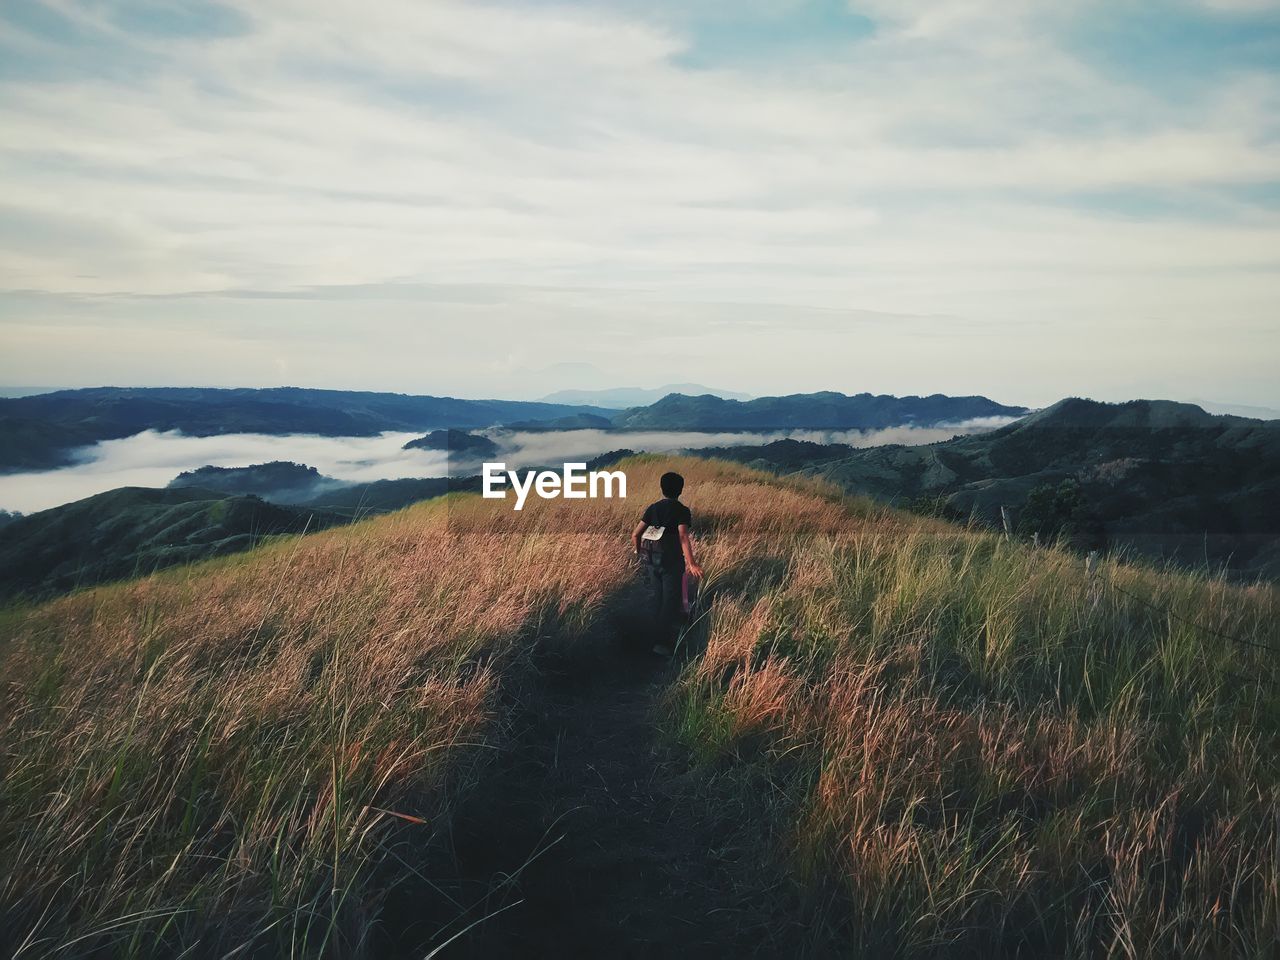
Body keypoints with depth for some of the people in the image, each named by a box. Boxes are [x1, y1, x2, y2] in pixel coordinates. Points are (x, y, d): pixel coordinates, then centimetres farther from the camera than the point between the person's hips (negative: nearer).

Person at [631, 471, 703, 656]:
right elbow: (683, 537, -24)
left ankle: (658, 634, 29)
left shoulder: (653, 508, 5)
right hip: (672, 562, -5)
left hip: (654, 560, 5)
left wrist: (638, 551, 22)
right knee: (671, 602, 1)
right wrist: (691, 563, -28)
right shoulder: (681, 510, -10)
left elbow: (636, 534, 5)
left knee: (658, 599, 17)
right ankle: (663, 643, -2)